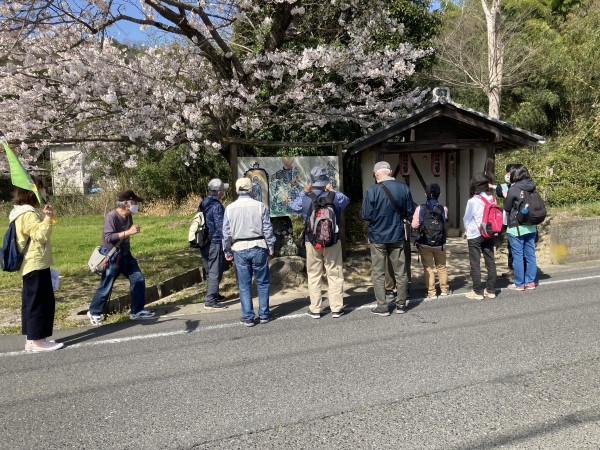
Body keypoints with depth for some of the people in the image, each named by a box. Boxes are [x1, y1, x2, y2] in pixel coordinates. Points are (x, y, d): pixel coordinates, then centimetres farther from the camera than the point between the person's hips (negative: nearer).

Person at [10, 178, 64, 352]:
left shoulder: (26, 212, 16)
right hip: (36, 265, -11)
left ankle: (31, 339, 20)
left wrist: (45, 218, 12)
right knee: (40, 302, -6)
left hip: (32, 265, 11)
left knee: (31, 302, 13)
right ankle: (37, 341, -1)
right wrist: (48, 218, -23)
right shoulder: (28, 214, -16)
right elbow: (41, 235, -22)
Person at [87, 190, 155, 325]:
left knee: (138, 280, 2)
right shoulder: (111, 216, -21)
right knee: (106, 287, 3)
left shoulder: (128, 216, 3)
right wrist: (128, 232, -34)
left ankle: (137, 311, 12)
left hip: (125, 255, 8)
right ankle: (94, 312, 25)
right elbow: (108, 237, -30)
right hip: (111, 257, -8)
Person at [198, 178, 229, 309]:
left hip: (204, 243, 9)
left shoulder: (203, 203, 12)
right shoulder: (216, 206, -16)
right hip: (215, 243, -9)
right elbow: (221, 227, -18)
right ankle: (210, 301, -5)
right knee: (215, 272, -4)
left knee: (210, 271, 19)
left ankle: (214, 294, 32)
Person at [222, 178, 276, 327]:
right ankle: (264, 314, 17)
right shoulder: (259, 206, -5)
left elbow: (226, 233, 3)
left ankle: (248, 317, 12)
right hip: (258, 247, -1)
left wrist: (227, 251, 12)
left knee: (244, 285, 8)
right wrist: (271, 247, 6)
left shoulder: (230, 208, -1)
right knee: (262, 282, 11)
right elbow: (268, 229, -3)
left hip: (240, 249, 1)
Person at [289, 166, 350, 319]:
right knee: (335, 275, 8)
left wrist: (304, 192, 15)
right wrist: (332, 191, 19)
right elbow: (346, 200, 14)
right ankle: (336, 308, 12)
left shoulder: (305, 199, -8)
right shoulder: (334, 197, -8)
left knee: (314, 275, 10)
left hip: (312, 242, 1)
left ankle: (315, 309, 14)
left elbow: (293, 206, 13)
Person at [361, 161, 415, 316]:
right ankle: (401, 304, 22)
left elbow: (366, 216, -14)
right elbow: (410, 213, 1)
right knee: (400, 272, 13)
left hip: (377, 237, -3)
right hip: (397, 236, 3)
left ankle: (382, 307, 10)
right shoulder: (404, 188, -4)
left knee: (378, 273, 8)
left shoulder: (372, 191, -16)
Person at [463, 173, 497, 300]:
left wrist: (469, 230, 10)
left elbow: (466, 220, -8)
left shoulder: (472, 201, -16)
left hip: (475, 236, -5)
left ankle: (478, 292, 7)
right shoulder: (492, 199, -1)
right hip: (489, 235, 5)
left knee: (475, 264, 3)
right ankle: (491, 290, 19)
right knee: (490, 262, 11)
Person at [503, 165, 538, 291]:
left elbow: (507, 208, -6)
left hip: (516, 228, -6)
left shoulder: (513, 190, -14)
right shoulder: (532, 188, 4)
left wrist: (507, 198, 12)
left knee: (518, 256, 2)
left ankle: (519, 284, 9)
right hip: (531, 227, 6)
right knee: (530, 255, 11)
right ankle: (530, 282, 19)